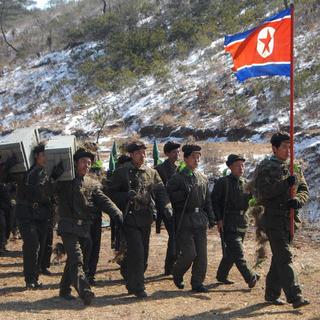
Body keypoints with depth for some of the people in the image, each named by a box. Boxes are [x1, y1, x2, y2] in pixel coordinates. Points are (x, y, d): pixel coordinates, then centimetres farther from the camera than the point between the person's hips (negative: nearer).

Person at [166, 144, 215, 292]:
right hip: (184, 220, -5)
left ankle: (197, 282, 12)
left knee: (201, 254, 2)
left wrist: (211, 218, 12)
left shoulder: (203, 178, 13)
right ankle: (177, 273, 18)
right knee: (189, 253, -9)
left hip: (200, 220, 5)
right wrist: (183, 193, -19)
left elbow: (207, 201, 18)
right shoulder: (177, 178, -5)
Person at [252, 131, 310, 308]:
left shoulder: (294, 168, 14)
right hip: (273, 218, -7)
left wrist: (298, 200, -11)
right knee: (284, 257, -12)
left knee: (279, 257, 13)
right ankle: (294, 296, -17)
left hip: (289, 219, 7)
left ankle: (272, 294, 22)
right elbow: (261, 193, -15)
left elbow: (304, 190, 12)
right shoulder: (265, 168, -5)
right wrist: (285, 185, -23)